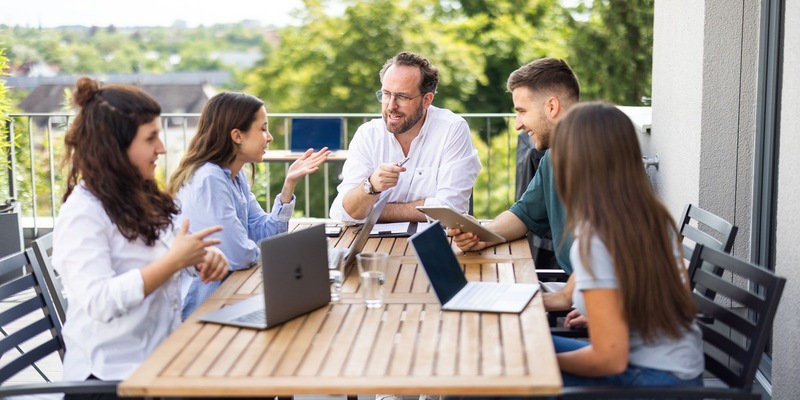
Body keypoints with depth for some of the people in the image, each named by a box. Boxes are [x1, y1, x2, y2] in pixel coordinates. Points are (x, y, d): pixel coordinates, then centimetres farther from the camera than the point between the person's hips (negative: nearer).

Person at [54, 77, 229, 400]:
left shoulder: (141, 197, 12)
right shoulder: (83, 213, -15)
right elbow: (100, 302, -25)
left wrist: (203, 257, -6)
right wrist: (174, 261, -24)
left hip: (164, 357, 8)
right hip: (114, 372, -8)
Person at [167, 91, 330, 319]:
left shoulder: (235, 175, 7)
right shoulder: (208, 180, -23)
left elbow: (265, 235, 4)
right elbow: (238, 256, -26)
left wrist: (290, 183, -5)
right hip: (203, 307, -8)